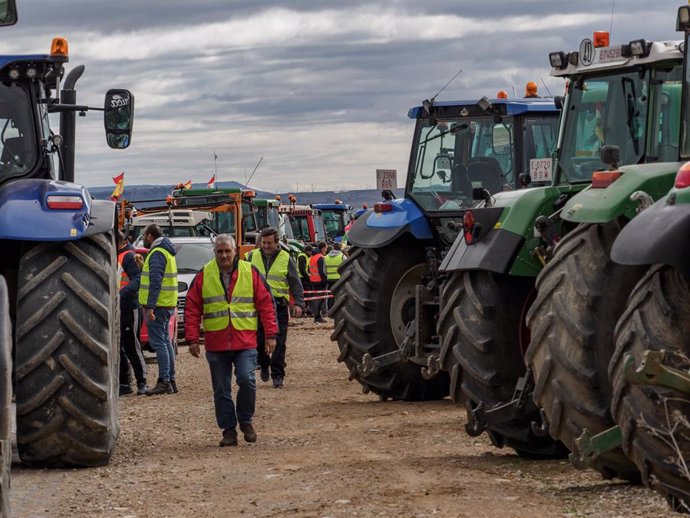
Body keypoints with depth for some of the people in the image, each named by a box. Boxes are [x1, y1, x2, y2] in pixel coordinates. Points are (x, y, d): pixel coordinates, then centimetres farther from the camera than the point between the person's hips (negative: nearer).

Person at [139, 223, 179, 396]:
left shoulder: (157, 253, -14)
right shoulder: (167, 252, 18)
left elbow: (155, 281, -22)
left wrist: (150, 307, -25)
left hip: (158, 305, -10)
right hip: (168, 304, 10)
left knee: (158, 342, -10)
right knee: (165, 341, 13)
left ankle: (164, 382, -13)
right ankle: (171, 381, 16)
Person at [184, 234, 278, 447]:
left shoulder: (250, 273, 4)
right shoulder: (204, 276, 5)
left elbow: (266, 304, 5)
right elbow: (192, 309, 7)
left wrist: (270, 334, 0)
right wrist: (192, 339, 2)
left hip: (245, 342, -1)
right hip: (216, 344, 2)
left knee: (247, 380, -15)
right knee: (221, 390, 5)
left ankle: (245, 421, 7)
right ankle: (228, 430, 15)